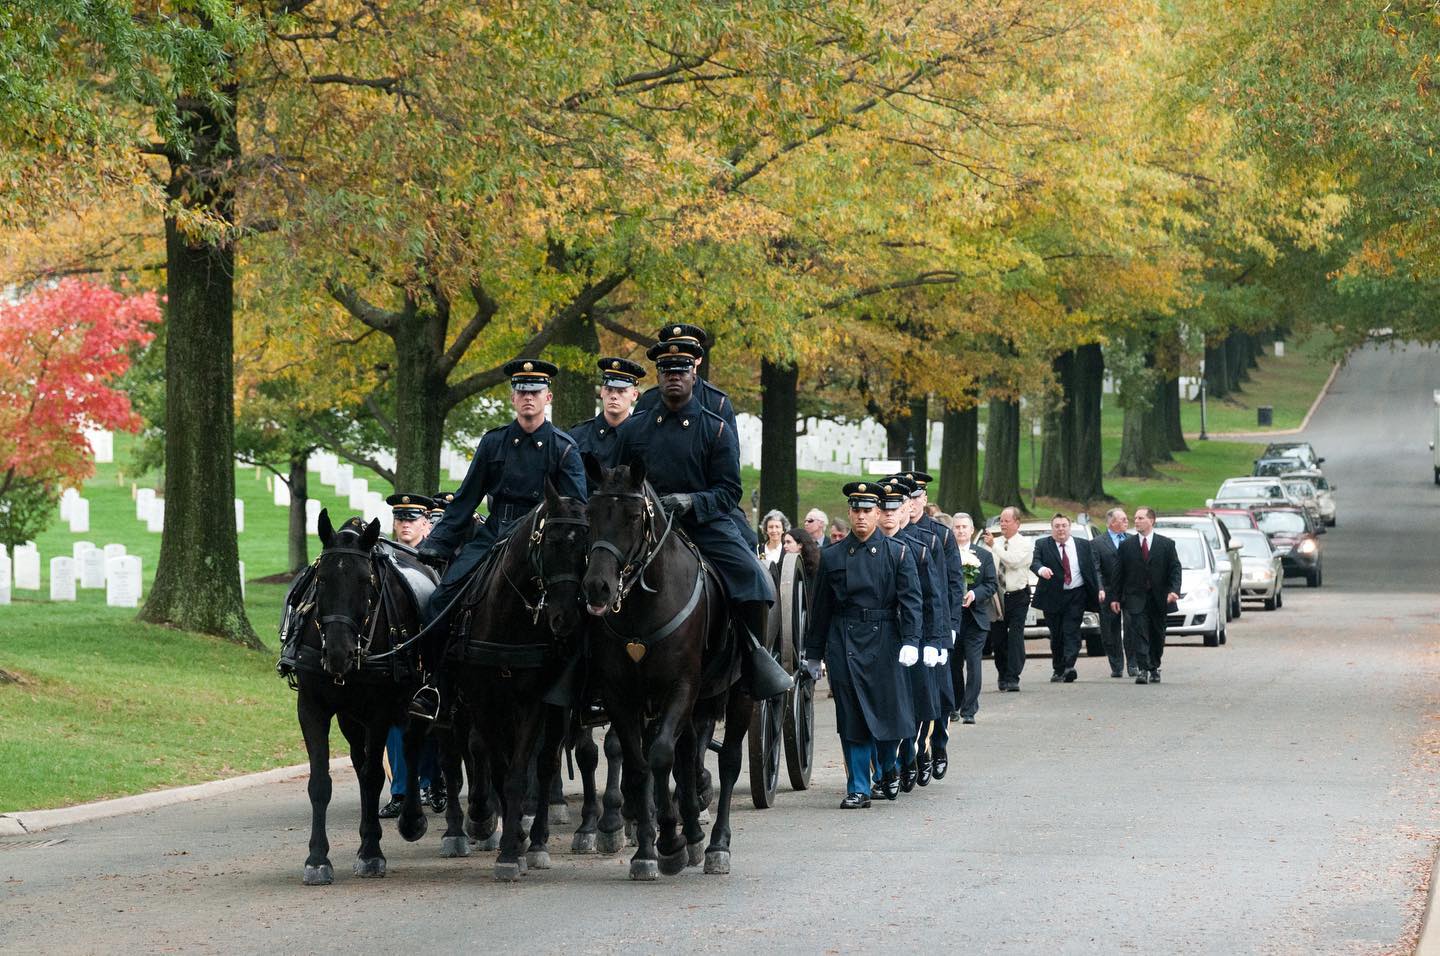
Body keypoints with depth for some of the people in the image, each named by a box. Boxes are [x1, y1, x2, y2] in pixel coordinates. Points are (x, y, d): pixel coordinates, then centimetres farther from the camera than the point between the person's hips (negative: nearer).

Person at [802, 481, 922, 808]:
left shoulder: (898, 553, 3)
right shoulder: (832, 555, 7)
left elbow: (911, 600, -3)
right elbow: (821, 607, 10)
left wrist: (910, 642, -16)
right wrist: (814, 655, 10)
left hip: (884, 644, -1)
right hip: (844, 644, 1)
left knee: (887, 712, 4)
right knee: (852, 720, -2)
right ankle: (858, 789, 2)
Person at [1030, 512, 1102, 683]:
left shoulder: (1083, 545, 9)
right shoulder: (1042, 545, 5)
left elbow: (1094, 568, 9)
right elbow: (1034, 562, -11)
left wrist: (1099, 589, -2)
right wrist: (1041, 569, -34)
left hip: (1076, 596, -1)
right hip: (1053, 597, 1)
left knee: (1072, 631, -12)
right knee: (1056, 635, 6)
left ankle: (1069, 667, -22)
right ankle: (1058, 670, 17)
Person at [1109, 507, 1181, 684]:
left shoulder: (1166, 544, 4)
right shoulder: (1126, 545, 6)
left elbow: (1175, 568, 1)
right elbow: (1119, 573, 6)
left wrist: (1174, 590, -14)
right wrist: (1115, 597, 1)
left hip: (1159, 599, 1)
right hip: (1136, 598, -1)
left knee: (1157, 636, 9)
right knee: (1140, 634, -12)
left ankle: (1154, 668, 24)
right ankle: (1144, 670, -17)